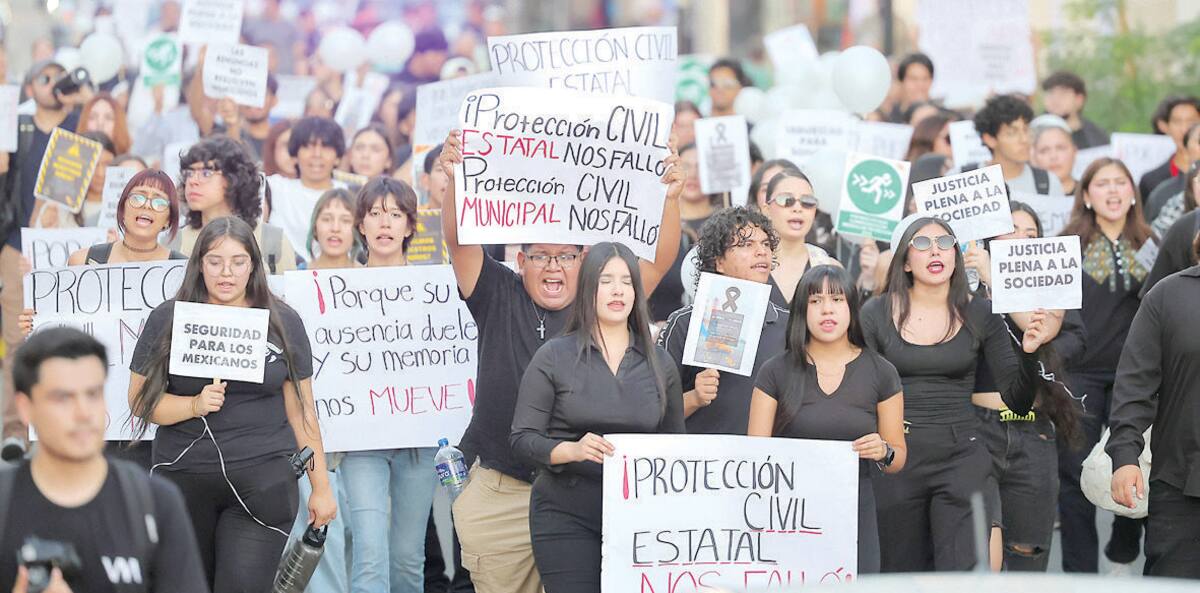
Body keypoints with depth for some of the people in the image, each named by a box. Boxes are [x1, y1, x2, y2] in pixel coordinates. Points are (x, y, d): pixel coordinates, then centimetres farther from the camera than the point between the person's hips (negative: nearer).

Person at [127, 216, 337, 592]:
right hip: (184, 477, 1)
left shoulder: (282, 322, 5)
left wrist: (321, 486, 8)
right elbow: (141, 400, 3)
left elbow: (301, 410, 9)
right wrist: (194, 405, -15)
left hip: (262, 479, -1)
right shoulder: (167, 319, 4)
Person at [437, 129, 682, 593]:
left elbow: (659, 259, -3)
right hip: (498, 494, 0)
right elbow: (460, 241, -6)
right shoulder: (499, 299, 4)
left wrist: (670, 198, -18)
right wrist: (456, 182, -23)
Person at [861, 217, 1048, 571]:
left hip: (961, 459, 0)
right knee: (901, 573, 8)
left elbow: (1018, 402, 2)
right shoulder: (876, 314, 2)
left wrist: (1028, 353, -14)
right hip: (896, 460, 0)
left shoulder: (980, 315, 3)